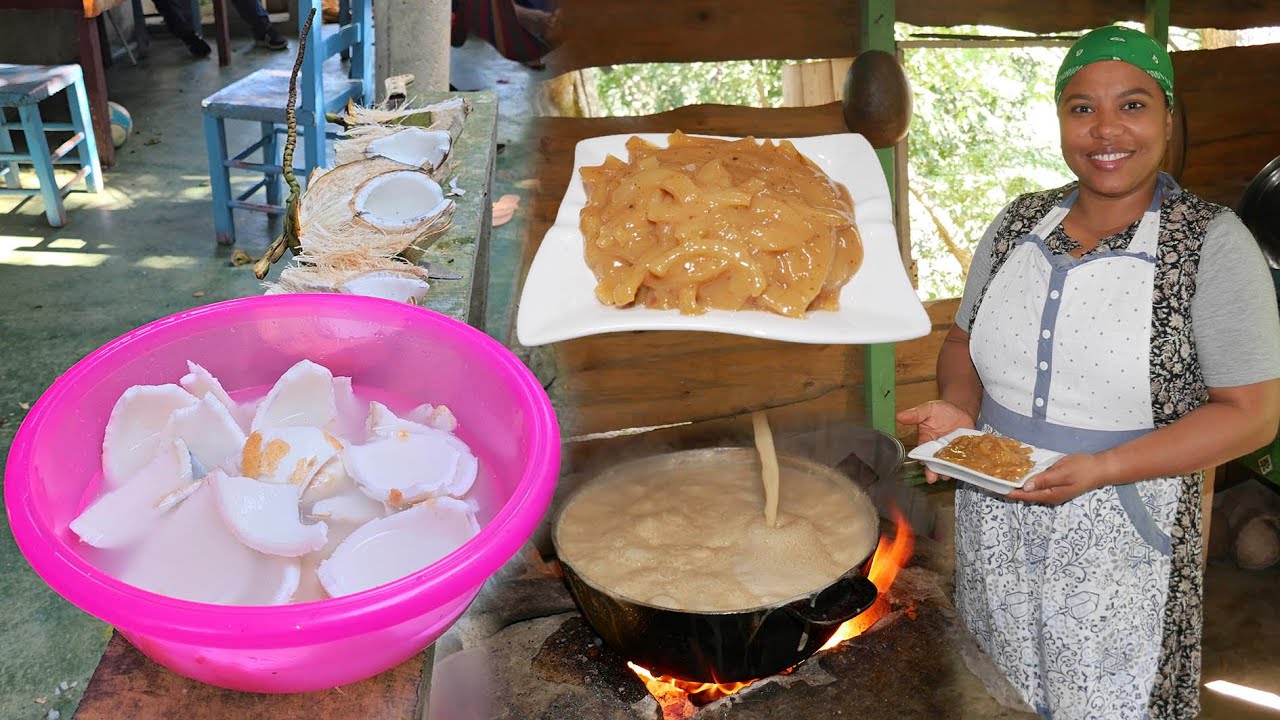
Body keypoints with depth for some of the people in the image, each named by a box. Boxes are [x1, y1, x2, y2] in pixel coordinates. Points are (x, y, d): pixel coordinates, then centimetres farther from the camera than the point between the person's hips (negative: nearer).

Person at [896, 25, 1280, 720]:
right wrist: (957, 407, -8)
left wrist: (1103, 468, -23)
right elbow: (964, 339, 14)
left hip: (1114, 551, -4)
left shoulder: (1211, 242, -11)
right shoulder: (1018, 222, 3)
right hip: (993, 532, 4)